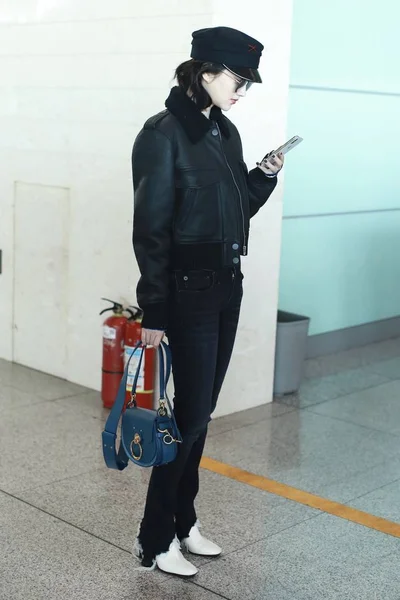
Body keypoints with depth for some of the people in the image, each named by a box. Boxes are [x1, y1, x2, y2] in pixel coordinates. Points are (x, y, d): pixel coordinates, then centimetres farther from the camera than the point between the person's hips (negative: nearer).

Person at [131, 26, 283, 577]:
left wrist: (265, 175, 2)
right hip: (188, 290, -7)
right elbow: (151, 229, -15)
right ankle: (154, 540, 13)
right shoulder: (164, 133, -14)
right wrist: (153, 312, -16)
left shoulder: (226, 132, 10)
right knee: (191, 413, -2)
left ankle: (183, 522, 26)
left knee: (201, 411, 13)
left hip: (226, 287, 7)